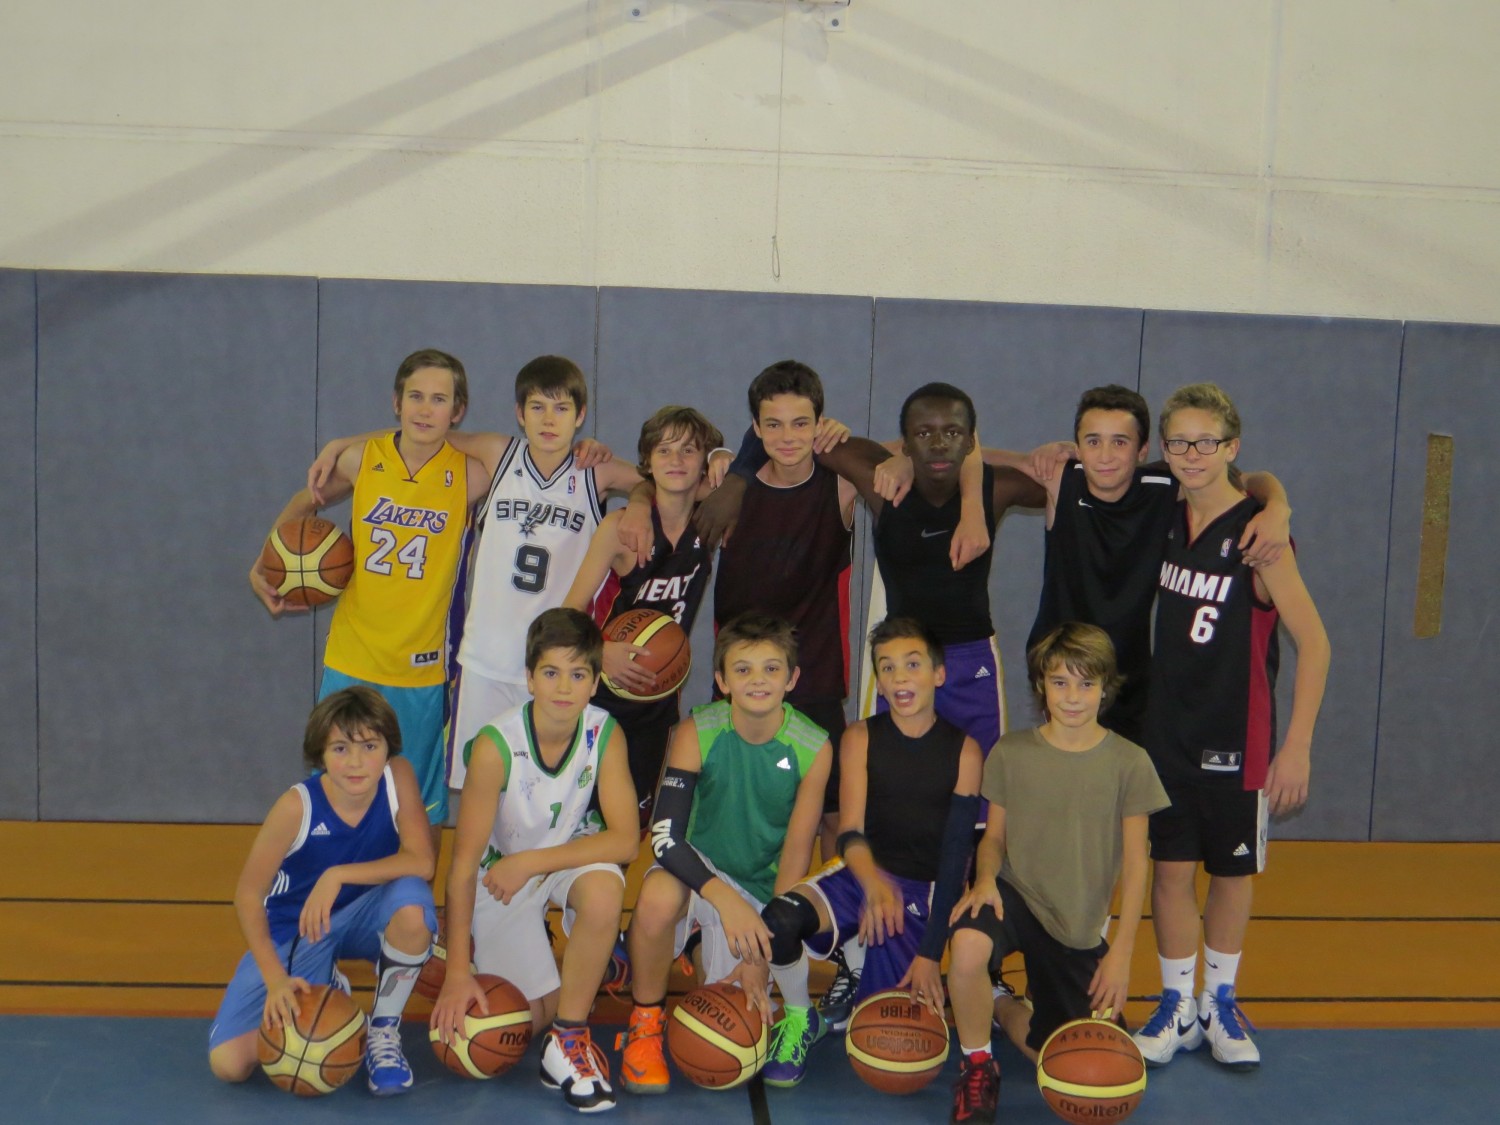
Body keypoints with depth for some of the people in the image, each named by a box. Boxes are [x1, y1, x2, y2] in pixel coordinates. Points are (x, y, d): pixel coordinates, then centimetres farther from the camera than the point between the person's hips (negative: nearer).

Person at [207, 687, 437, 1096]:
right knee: (229, 1063, -14)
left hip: (363, 920, 1)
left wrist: (337, 876, -34)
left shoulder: (398, 777, -19)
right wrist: (276, 978, -27)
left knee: (412, 902, -36)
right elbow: (248, 893, -18)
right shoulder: (297, 805, -24)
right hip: (294, 931, 0)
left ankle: (384, 1030, -9)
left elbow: (421, 862, -27)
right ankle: (325, 991, 16)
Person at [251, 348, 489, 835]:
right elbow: (305, 504, 15)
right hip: (351, 664, 2)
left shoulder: (469, 476, -9)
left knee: (421, 815, 6)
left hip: (423, 672, -1)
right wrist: (262, 567, 7)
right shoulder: (362, 459, -3)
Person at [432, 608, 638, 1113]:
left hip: (571, 857, 1)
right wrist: (457, 972, -23)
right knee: (533, 1013, -2)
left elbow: (624, 840, -25)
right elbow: (465, 863, -23)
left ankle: (569, 1041, -16)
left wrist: (530, 862, -29)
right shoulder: (496, 746, -28)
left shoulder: (605, 734, -21)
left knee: (604, 891, -34)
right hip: (501, 873, -1)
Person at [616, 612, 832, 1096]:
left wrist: (761, 955, -19)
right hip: (699, 869, -1)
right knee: (659, 896, -37)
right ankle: (645, 1024, -11)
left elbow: (796, 851, -13)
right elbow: (665, 837, -24)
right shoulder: (696, 733, -17)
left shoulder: (813, 747, -14)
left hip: (762, 888, 2)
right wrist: (725, 899, -40)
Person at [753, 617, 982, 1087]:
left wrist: (931, 952, -14)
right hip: (863, 873, 1)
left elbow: (956, 854, -6)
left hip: (924, 890, 0)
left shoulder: (964, 750, -2)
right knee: (780, 918, -32)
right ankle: (800, 1019, -2)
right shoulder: (861, 738, 1)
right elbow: (850, 832, -10)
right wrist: (874, 885, -35)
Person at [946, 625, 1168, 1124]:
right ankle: (976, 1066, -10)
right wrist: (986, 878, -18)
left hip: (1079, 927, 1)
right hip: (1016, 894, -1)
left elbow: (1135, 863, -3)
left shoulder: (1129, 763, -6)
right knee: (968, 944, -37)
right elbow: (994, 836, 5)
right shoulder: (1010, 752, -3)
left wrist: (1121, 950, -8)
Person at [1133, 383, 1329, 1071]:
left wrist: (1297, 748, -21)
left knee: (1233, 870, 11)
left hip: (1235, 736, -4)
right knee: (1170, 867, 6)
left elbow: (1313, 642, -18)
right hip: (1167, 727, 4)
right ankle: (1176, 1008, 20)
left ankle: (1220, 1002, 29)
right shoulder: (1169, 520, 0)